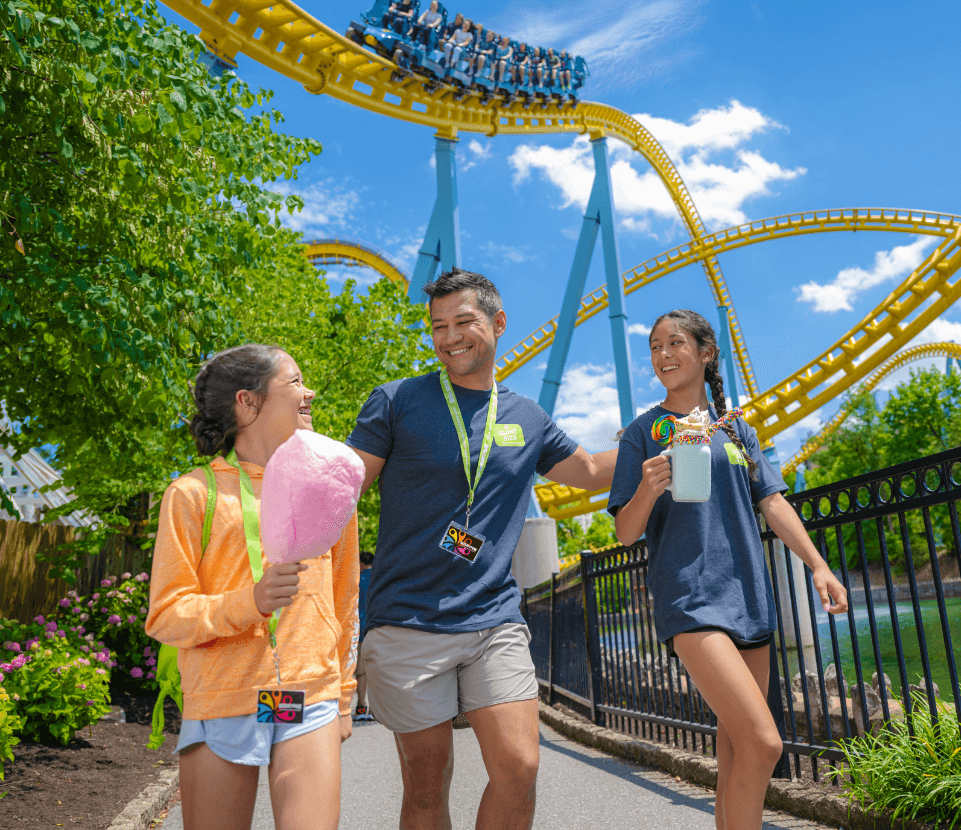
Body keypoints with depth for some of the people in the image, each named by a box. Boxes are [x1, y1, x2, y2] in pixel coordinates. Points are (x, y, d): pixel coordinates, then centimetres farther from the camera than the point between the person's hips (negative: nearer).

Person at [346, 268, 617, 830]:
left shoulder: (527, 419, 10)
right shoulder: (396, 402, 0)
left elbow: (593, 471, 23)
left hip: (495, 621, 3)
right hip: (409, 623, -2)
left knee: (519, 769, -5)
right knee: (427, 785, 5)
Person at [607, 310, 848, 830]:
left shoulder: (736, 431, 15)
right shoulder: (643, 432, 2)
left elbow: (772, 503, 14)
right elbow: (625, 534, -1)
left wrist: (817, 564, 1)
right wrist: (648, 489, -21)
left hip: (749, 595, 5)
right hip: (689, 598, -5)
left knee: (737, 742, 11)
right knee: (762, 744, -16)